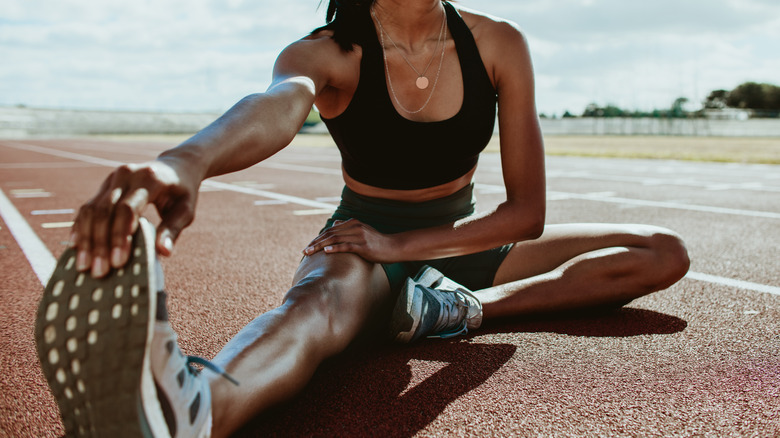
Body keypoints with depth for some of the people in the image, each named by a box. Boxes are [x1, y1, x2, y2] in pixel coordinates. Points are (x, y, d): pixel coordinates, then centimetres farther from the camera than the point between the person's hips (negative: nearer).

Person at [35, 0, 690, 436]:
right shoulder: (328, 54, -16)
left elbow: (526, 213, -12)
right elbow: (274, 107, -42)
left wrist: (402, 245, -25)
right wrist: (187, 161, -66)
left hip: (460, 246, 5)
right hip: (362, 247, -4)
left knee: (665, 255, -7)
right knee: (330, 291, -41)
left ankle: (463, 310, -23)